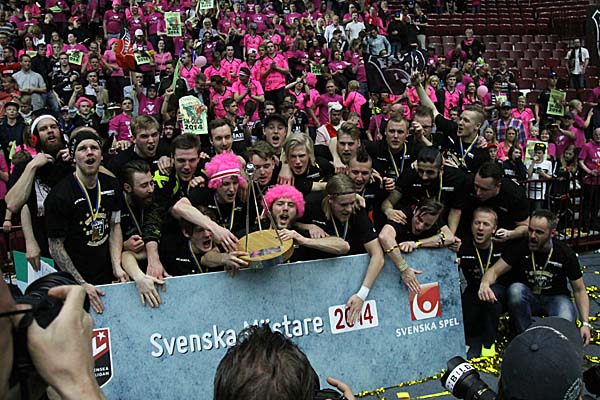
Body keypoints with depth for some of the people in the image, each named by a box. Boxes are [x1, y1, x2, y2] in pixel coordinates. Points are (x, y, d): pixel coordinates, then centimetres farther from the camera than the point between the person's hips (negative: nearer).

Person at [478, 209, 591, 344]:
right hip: (528, 297, 1)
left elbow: (579, 290, -3)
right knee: (515, 289, -34)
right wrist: (485, 284, -41)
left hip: (556, 298, -1)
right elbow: (495, 270, -15)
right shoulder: (520, 247, -13)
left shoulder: (566, 254, -11)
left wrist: (585, 323, -14)